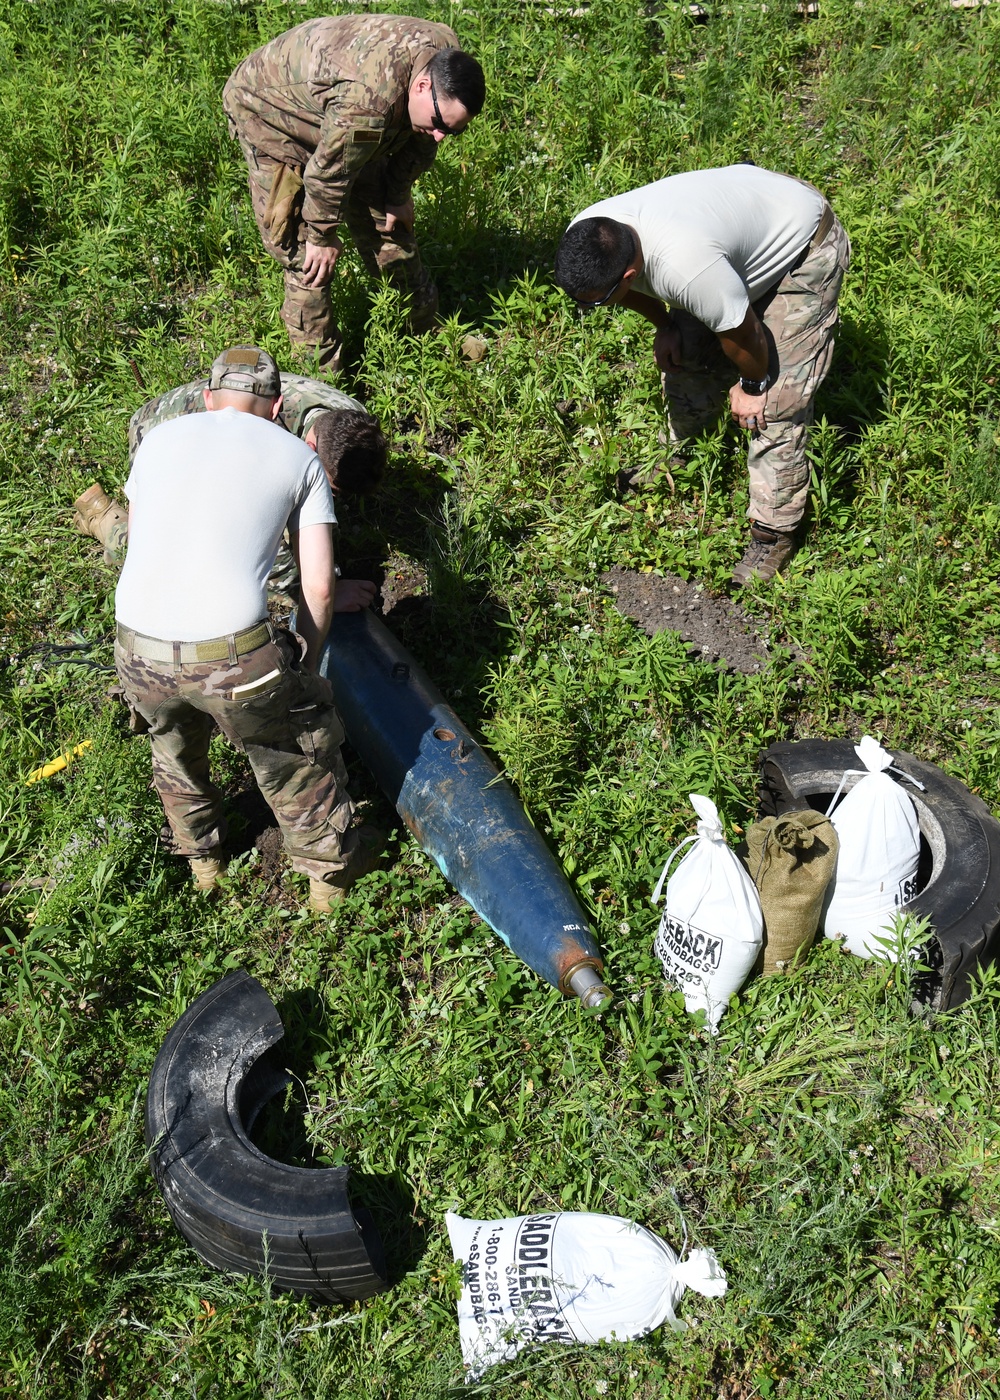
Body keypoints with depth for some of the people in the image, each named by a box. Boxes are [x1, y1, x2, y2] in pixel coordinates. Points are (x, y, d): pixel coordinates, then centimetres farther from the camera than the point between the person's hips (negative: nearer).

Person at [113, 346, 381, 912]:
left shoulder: (161, 436, 17)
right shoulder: (299, 458, 9)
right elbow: (319, 587, 5)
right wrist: (307, 661, 22)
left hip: (138, 651, 4)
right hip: (234, 656, -4)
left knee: (175, 747, 33)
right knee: (296, 755, 23)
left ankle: (203, 858, 55)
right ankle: (330, 869, 42)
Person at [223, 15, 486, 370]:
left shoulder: (447, 58, -19)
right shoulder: (366, 101, -45)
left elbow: (417, 141, -1)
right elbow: (326, 173, -31)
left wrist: (399, 194, 6)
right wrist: (322, 237, -16)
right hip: (269, 110, -7)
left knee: (386, 220, 9)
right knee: (307, 255, -10)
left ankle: (423, 330, 25)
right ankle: (322, 369, 1)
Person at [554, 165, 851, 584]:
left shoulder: (687, 269, -45)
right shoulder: (587, 235, -22)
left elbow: (743, 334, -26)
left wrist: (752, 386, -9)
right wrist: (664, 325, 7)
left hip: (805, 245, -8)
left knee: (774, 403, -11)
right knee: (684, 355, 10)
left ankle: (773, 533, 0)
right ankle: (680, 456, 37)